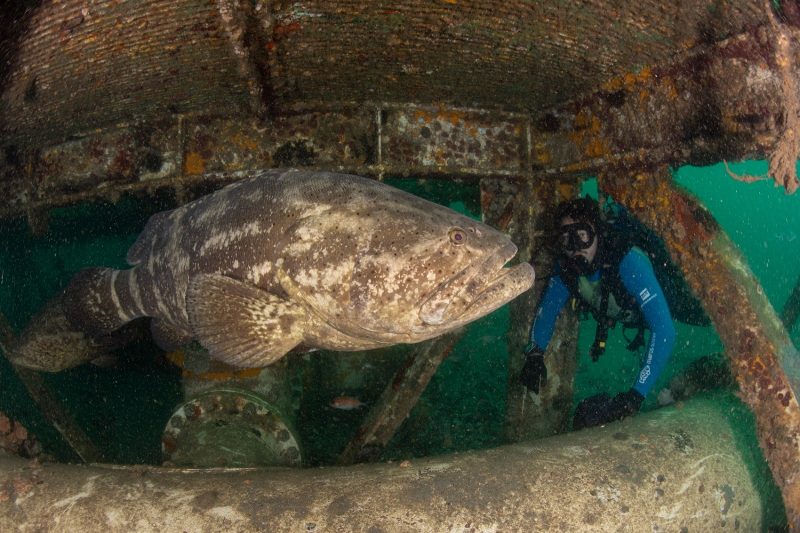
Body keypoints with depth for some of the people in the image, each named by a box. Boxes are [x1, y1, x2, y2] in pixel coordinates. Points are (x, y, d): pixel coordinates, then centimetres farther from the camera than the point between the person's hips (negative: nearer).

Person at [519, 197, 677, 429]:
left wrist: (636, 394, -54)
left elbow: (664, 330, -49)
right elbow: (548, 307, -15)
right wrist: (534, 353, -33)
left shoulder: (629, 262, -44)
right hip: (626, 313, 4)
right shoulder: (566, 266, -27)